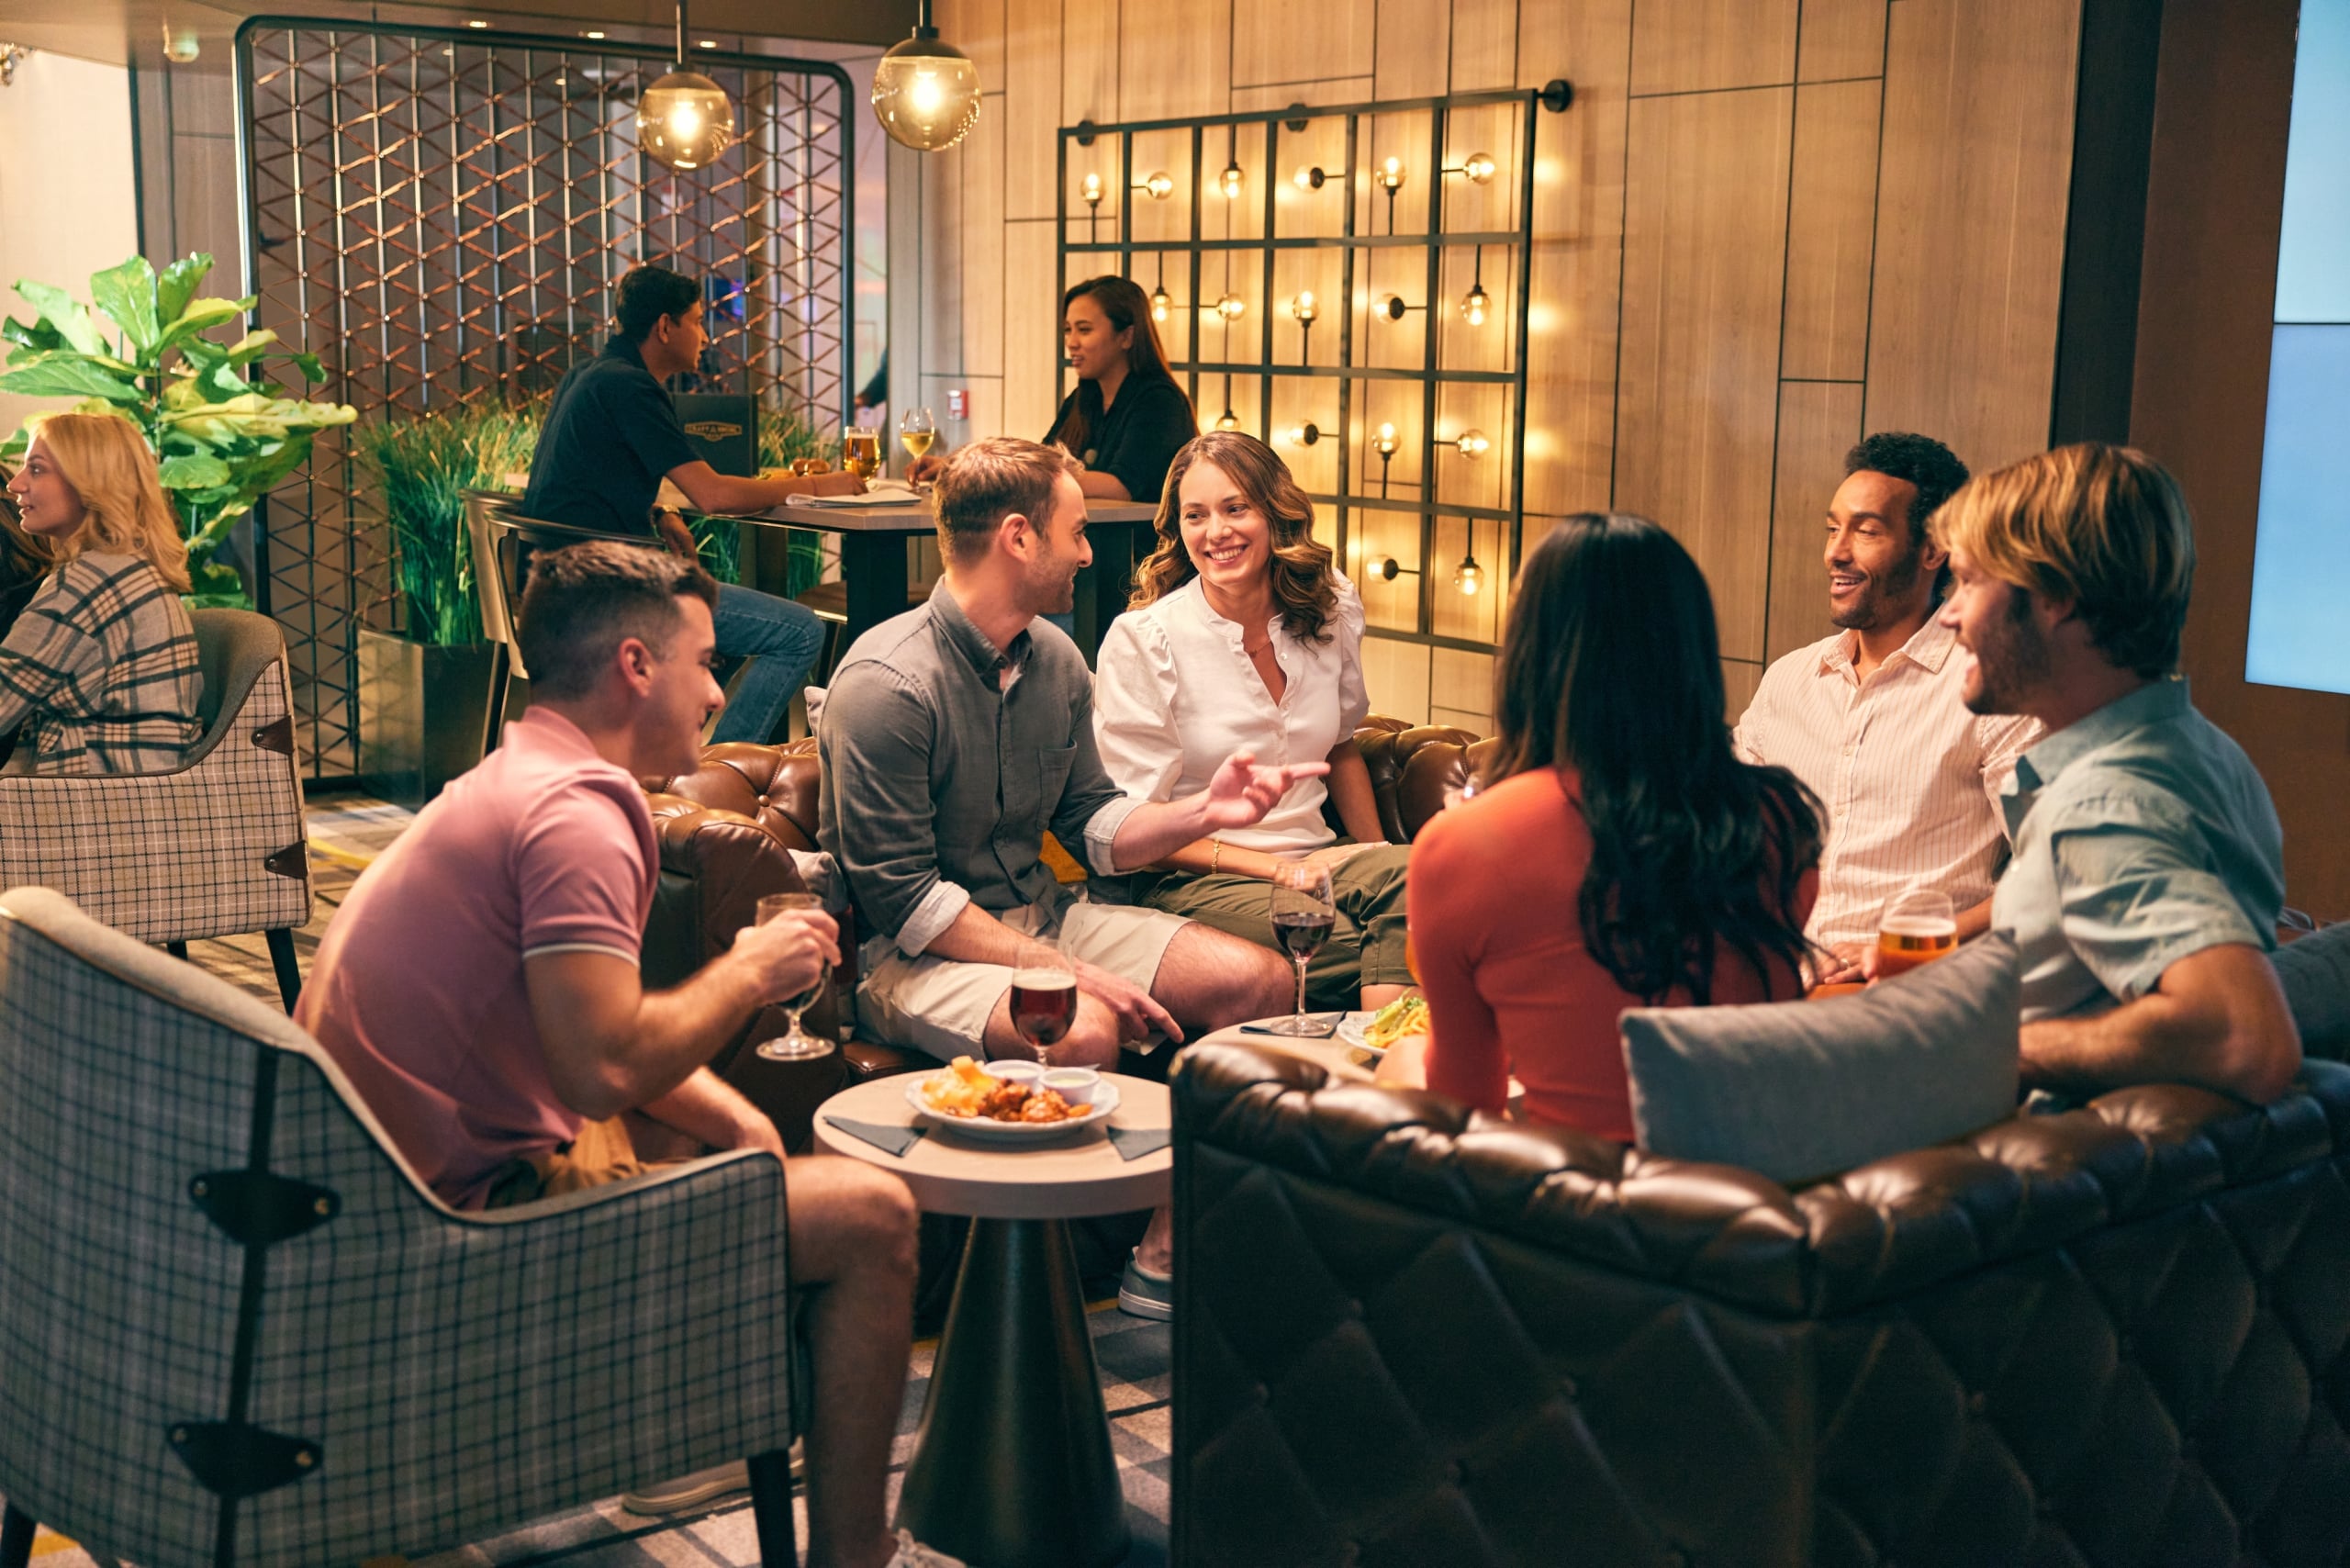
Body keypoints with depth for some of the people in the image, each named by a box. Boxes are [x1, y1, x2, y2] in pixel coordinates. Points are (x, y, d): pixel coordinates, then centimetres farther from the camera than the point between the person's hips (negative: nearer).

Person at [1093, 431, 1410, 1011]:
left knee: (1403, 878, -32)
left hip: (1318, 858, 5)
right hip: (1194, 879, -5)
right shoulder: (1141, 641, -7)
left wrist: (1378, 856, 13)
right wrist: (1281, 869, -13)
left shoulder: (1332, 609, 7)